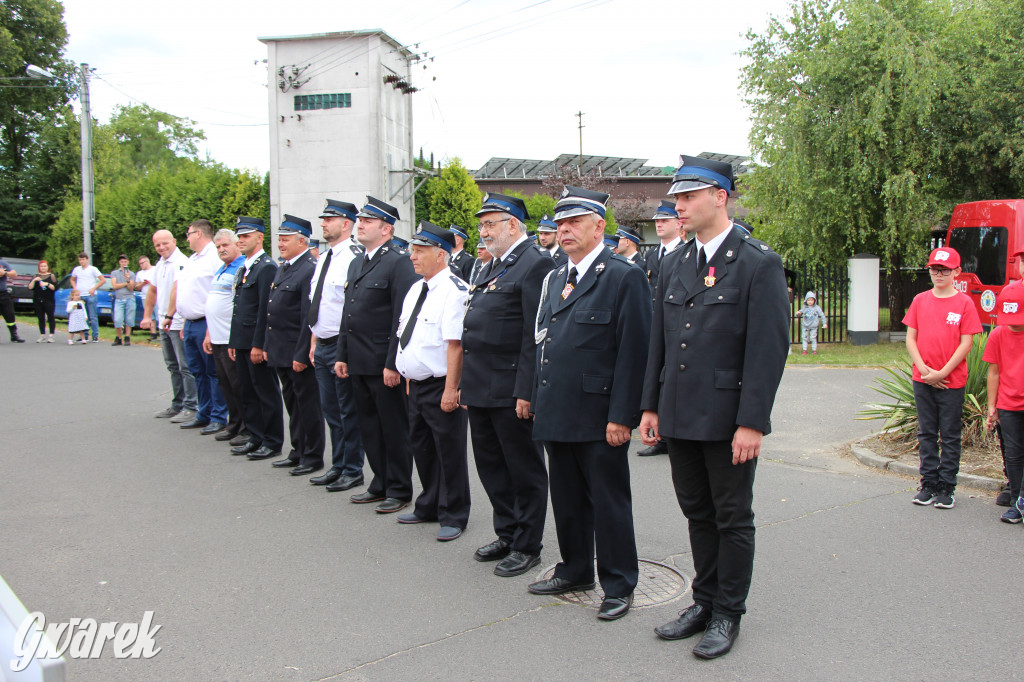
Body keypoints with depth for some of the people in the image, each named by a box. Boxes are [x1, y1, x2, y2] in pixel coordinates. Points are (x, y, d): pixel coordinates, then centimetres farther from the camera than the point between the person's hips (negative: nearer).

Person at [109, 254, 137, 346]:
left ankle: (127, 338, 8)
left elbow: (131, 288, 1)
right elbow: (114, 286, 1)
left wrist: (128, 280, -15)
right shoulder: (114, 273, 14)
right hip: (119, 300, 0)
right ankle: (118, 338, 5)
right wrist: (126, 283, 2)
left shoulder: (131, 274, 11)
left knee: (129, 320, -2)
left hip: (130, 299, 0)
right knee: (117, 320, -9)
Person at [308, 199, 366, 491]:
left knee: (348, 411, 1)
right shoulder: (323, 259, 15)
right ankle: (337, 466, 28)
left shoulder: (354, 257, -15)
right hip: (322, 346, 9)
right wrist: (314, 341, 18)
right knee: (330, 410, 16)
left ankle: (352, 471, 13)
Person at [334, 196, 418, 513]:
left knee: (394, 428, 3)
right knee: (369, 426, 15)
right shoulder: (356, 264, 16)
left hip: (383, 365, -8)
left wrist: (393, 363, -18)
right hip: (358, 364, 8)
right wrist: (342, 355, 16)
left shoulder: (398, 263, -11)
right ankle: (380, 484, 27)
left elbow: (402, 317, -16)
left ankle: (399, 490, 14)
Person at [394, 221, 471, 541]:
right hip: (416, 384, 9)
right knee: (421, 446, 19)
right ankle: (429, 506, 36)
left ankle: (453, 516, 18)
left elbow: (455, 343, -22)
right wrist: (408, 376, 17)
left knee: (449, 452, 4)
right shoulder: (415, 289, 11)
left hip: (441, 387, -9)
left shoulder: (454, 290, -18)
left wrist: (451, 389, -24)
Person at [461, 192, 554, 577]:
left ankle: (527, 546, 18)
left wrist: (525, 392, -22)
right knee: (490, 465, 17)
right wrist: (465, 382, 18)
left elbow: (536, 336, -19)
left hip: (510, 390, -9)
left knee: (524, 470, 5)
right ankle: (507, 534, 32)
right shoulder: (492, 267, 17)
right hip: (481, 388, 9)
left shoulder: (535, 265, -13)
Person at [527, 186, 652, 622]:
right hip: (558, 415, 7)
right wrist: (539, 401, 14)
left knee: (609, 501, 4)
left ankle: (619, 585, 19)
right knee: (567, 499, 17)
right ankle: (575, 571, 33)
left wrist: (621, 416, -17)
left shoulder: (624, 277, -9)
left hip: (599, 417, -7)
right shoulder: (555, 279, 16)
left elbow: (633, 352, -13)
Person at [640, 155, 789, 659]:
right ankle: (704, 602, 31)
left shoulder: (759, 264, -9)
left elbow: (770, 348, -14)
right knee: (697, 513, 16)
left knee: (733, 518, 8)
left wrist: (752, 423, -17)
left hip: (728, 420, -6)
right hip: (680, 417, 6)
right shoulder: (673, 264, 10)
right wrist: (651, 406, 9)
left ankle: (728, 614, 22)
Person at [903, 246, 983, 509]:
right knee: (927, 434, 9)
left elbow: (966, 343, -7)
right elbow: (910, 338, 5)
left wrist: (942, 373, -12)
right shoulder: (920, 300, 6)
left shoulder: (964, 303, -3)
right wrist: (924, 370, -7)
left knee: (950, 436, 4)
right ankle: (928, 484, 17)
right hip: (922, 379, 3)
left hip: (952, 381, -3)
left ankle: (947, 488, 11)